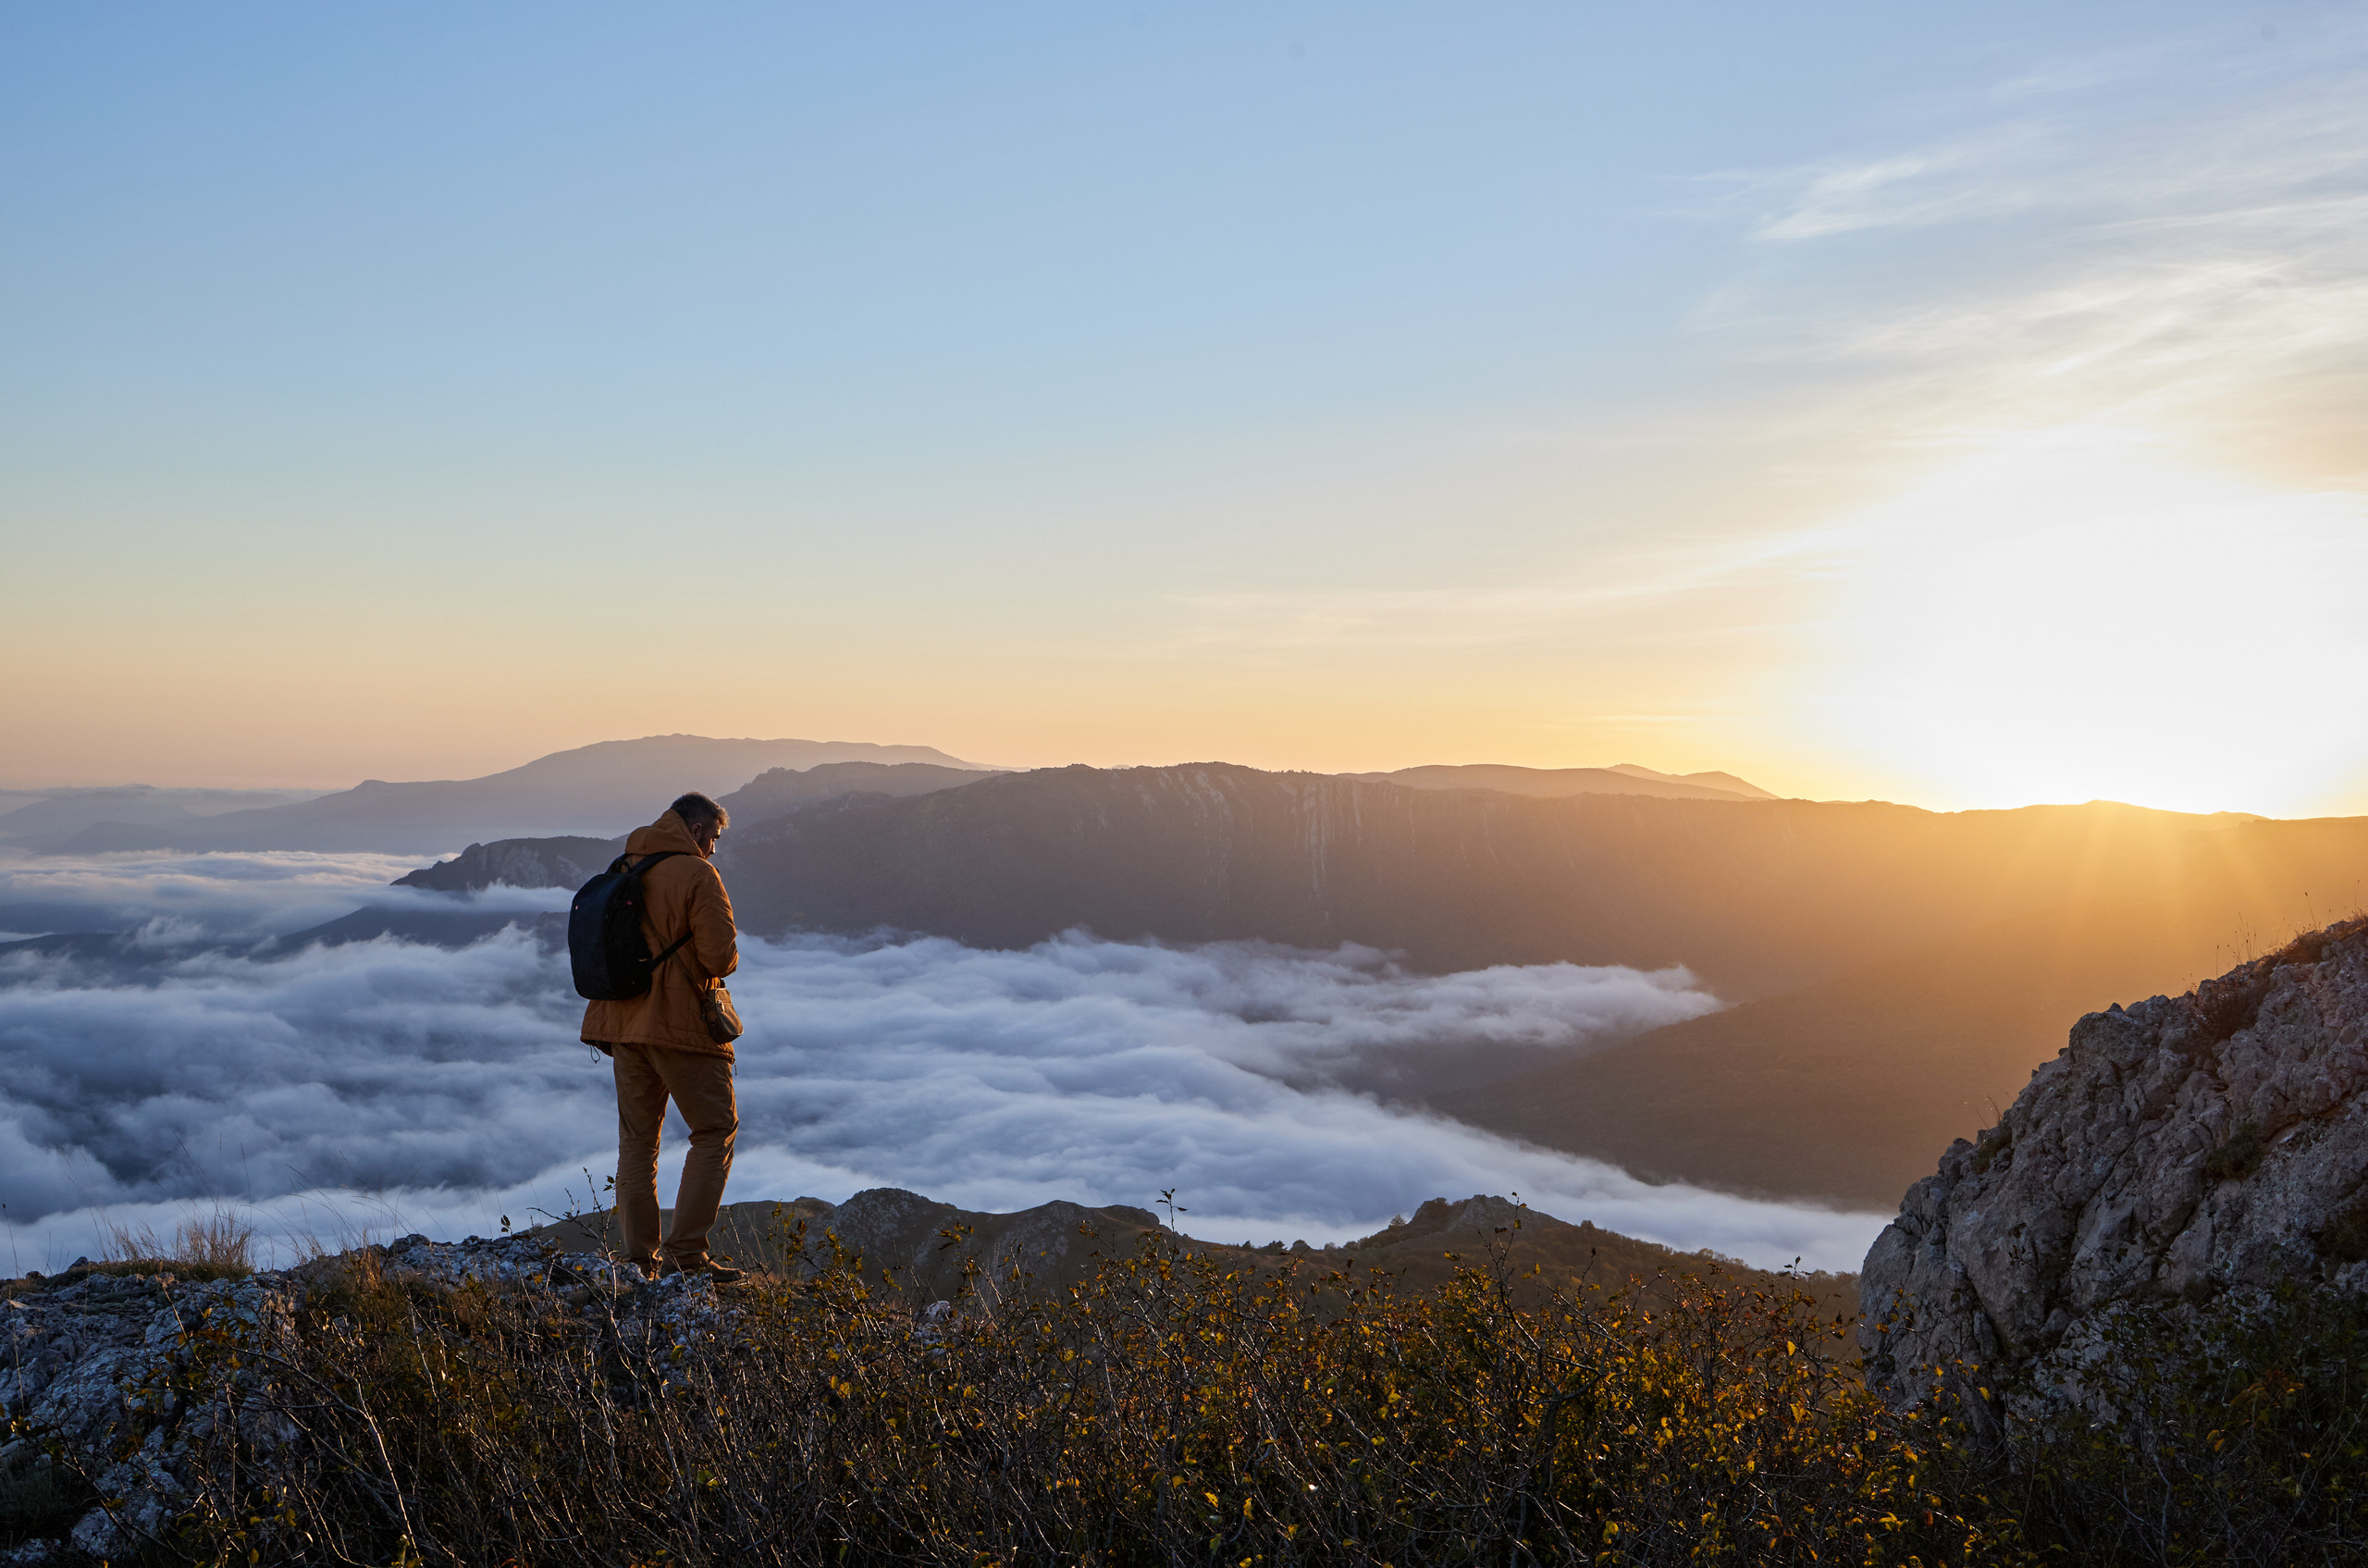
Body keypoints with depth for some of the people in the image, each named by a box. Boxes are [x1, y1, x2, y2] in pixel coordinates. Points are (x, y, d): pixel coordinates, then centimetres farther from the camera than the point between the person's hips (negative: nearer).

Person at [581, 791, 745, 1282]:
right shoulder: (698, 875, -12)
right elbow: (721, 957, -17)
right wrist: (731, 952, 4)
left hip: (624, 1022, 7)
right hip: (682, 1022, -7)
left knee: (637, 1137, 13)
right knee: (716, 1130, 2)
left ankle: (640, 1256, 14)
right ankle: (684, 1251, -4)